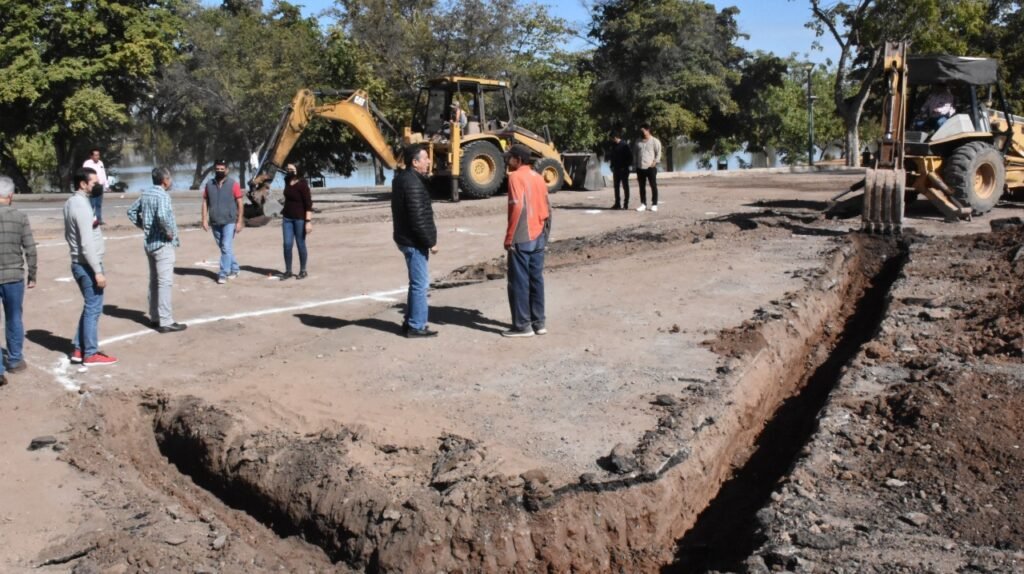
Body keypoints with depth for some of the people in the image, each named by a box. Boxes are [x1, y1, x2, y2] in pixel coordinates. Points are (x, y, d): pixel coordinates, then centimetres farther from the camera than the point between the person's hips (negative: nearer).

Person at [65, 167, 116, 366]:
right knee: (93, 308, -1)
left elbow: (68, 235, 19)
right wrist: (98, 271, -22)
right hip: (87, 265, -10)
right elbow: (87, 243, -23)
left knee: (90, 306, 18)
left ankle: (79, 349, 22)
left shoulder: (70, 203, 10)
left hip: (78, 263, 10)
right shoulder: (82, 206, -20)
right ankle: (91, 354, 6)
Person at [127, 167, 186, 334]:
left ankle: (155, 317, 25)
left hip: (149, 242, 9)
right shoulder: (162, 195, -18)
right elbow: (162, 215, -34)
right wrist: (169, 232, -20)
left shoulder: (145, 194, 8)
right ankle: (166, 322, -6)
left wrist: (143, 226, 15)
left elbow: (132, 211, 18)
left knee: (154, 280, 17)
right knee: (165, 282, -6)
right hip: (163, 243, -9)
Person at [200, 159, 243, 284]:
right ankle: (234, 269, 28)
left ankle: (223, 274, -7)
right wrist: (204, 219, -1)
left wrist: (239, 221, -8)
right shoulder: (209, 185, 7)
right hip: (215, 222, 4)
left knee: (226, 248, -9)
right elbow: (205, 202, 8)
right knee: (224, 248, 13)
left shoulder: (233, 184, -4)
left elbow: (239, 204, -3)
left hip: (229, 222, -4)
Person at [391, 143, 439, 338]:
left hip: (408, 238, 10)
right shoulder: (413, 183, -21)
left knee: (417, 282, 19)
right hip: (415, 241, -10)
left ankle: (411, 322, 27)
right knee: (420, 284, -3)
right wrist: (430, 242, -18)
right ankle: (416, 326, 4)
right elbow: (418, 218, -23)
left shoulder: (403, 178, 12)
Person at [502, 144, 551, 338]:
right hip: (538, 237, 8)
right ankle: (538, 323, 16)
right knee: (536, 280, 12)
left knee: (519, 282, -1)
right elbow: (547, 210, 14)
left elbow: (518, 207, -20)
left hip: (521, 238, -7)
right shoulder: (539, 178, 12)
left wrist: (509, 237, -16)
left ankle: (522, 325, 3)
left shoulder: (516, 177, -10)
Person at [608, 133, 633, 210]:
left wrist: (628, 166, -14)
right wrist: (612, 165, 9)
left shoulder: (624, 145, -12)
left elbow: (630, 156, -12)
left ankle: (626, 204, 4)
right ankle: (617, 204, 16)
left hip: (623, 169, -7)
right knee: (616, 186, 9)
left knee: (625, 186, 0)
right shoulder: (613, 145, 10)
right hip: (616, 169, 7)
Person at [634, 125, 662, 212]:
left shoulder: (654, 141, 0)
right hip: (640, 168, 5)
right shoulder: (638, 142, 16)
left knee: (653, 186, -1)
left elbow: (658, 153, -3)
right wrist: (636, 165, 12)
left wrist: (655, 162, -14)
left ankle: (654, 204, 4)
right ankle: (643, 204, 12)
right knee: (642, 186, 6)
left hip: (651, 167, -5)